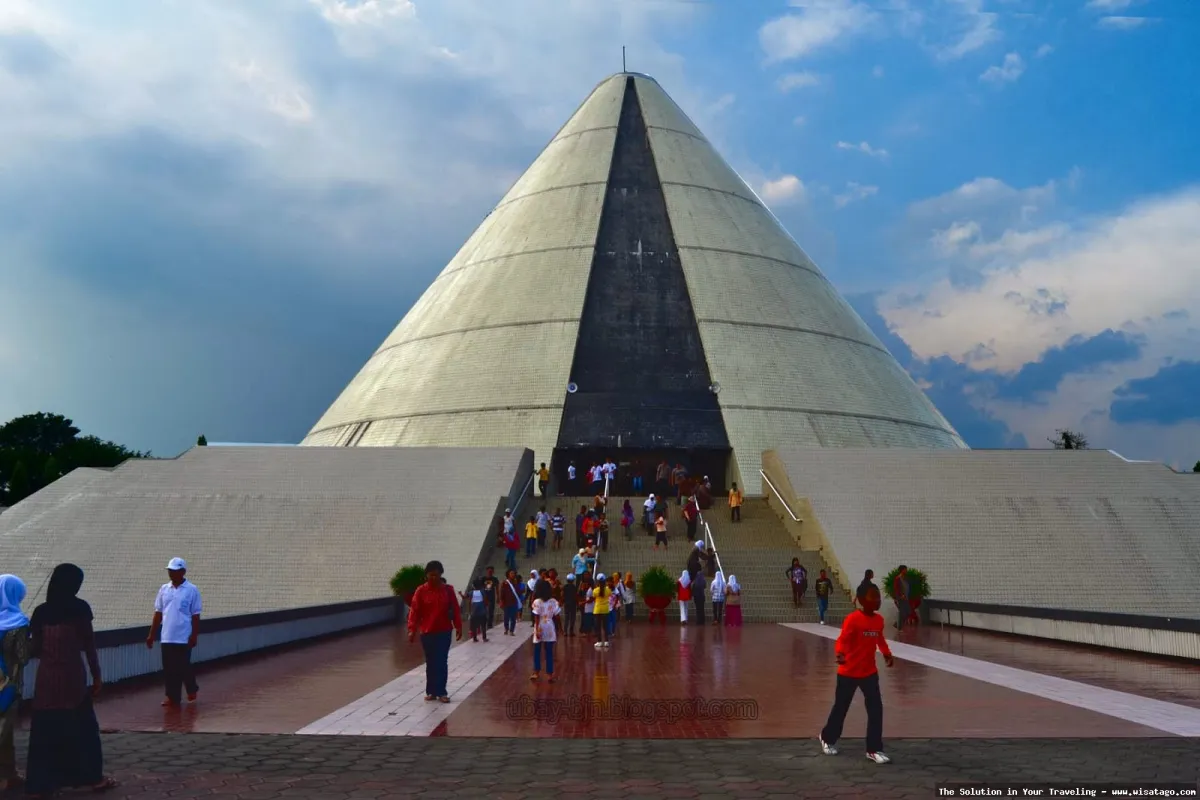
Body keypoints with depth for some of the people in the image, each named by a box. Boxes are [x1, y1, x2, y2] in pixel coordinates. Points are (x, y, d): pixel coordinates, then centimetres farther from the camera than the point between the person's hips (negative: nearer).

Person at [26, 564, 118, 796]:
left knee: (45, 730, 9)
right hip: (72, 675, -3)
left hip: (46, 676, 3)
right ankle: (94, 778, 15)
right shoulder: (80, 609, -7)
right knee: (82, 727, 8)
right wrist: (97, 676, 2)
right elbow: (89, 646, -6)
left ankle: (39, 784, 11)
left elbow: (34, 649, 3)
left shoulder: (41, 611, 2)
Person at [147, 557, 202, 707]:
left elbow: (195, 615, -6)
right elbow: (158, 613, 10)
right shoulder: (164, 589, 7)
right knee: (169, 668, 4)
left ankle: (192, 689, 27)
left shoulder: (192, 590, -6)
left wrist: (194, 635, -10)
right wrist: (151, 634, 8)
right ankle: (172, 696, 12)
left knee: (183, 666, 3)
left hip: (184, 638, -4)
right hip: (166, 637, 4)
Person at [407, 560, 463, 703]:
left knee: (442, 662, 0)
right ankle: (431, 691, 17)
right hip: (427, 632, 0)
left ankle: (441, 692, 5)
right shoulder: (421, 591, -5)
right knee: (431, 663, 8)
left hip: (444, 632, 0)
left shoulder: (448, 589, -1)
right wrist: (412, 630, -14)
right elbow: (415, 611, -6)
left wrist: (458, 627, -1)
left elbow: (455, 609, 3)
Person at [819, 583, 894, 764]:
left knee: (876, 709, -4)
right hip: (848, 673, -5)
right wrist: (840, 654, -46)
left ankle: (874, 749, 5)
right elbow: (842, 640, -27)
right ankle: (828, 739, 34)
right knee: (841, 708, 11)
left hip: (870, 672, 5)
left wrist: (887, 654, 7)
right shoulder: (853, 619, -19)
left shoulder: (879, 620, 1)